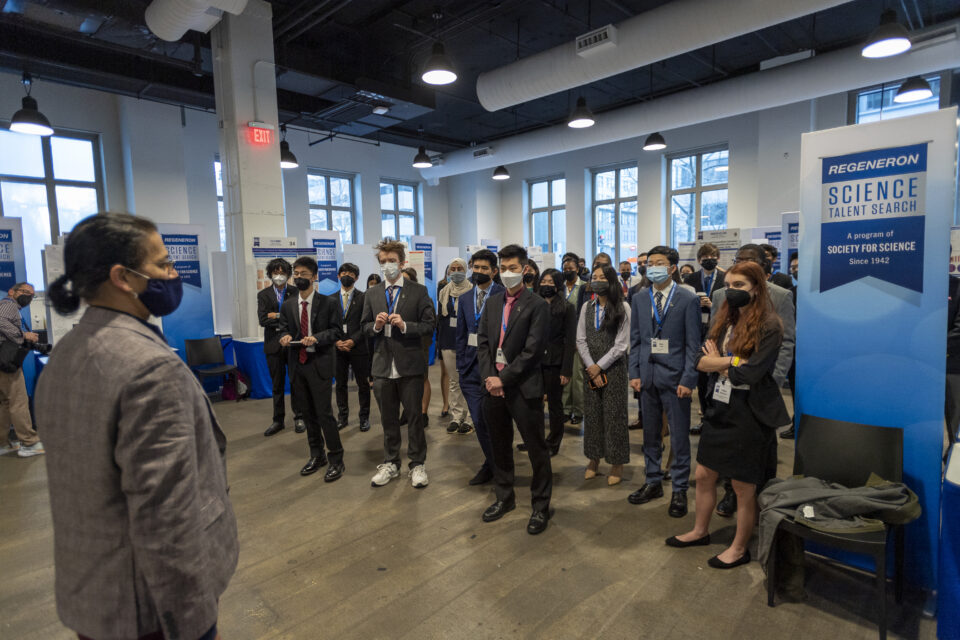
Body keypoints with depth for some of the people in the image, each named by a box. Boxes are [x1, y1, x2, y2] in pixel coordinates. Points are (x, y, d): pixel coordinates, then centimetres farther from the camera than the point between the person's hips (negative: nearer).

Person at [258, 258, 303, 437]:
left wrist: (277, 316, -16)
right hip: (274, 344, 2)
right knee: (277, 384, 11)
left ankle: (299, 418, 18)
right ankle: (278, 420, 22)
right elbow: (263, 320, -8)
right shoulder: (263, 295, 4)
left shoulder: (296, 292, 1)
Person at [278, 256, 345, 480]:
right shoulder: (288, 306, 10)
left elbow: (337, 331, -5)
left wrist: (317, 338, -21)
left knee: (324, 412, -7)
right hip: (298, 365, 5)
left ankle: (336, 460, 5)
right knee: (308, 413, 14)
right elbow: (283, 329, 13)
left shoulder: (327, 303, -3)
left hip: (320, 364, -5)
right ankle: (317, 455, 29)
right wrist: (285, 337, -10)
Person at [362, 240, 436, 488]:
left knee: (414, 416, 6)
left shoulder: (418, 291, -3)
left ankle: (417, 464, 22)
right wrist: (376, 325, -10)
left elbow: (428, 326, -5)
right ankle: (391, 463, 30)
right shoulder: (372, 294, 8)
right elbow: (365, 327, 11)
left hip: (410, 365, -3)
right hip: (383, 365, 3)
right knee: (388, 418, 14)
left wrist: (405, 325, -20)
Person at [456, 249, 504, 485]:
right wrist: (461, 366, 10)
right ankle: (492, 464, 28)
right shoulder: (465, 299, 12)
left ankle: (493, 466, 23)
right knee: (479, 421, 10)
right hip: (471, 366, 5)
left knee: (492, 419, 2)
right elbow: (461, 335, 15)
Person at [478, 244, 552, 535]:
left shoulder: (537, 305, -7)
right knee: (500, 445, 17)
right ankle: (504, 497, 35)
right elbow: (482, 341, 8)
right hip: (494, 385, 6)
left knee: (536, 448, 4)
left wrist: (503, 378, -14)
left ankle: (541, 506, 21)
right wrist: (488, 376, -5)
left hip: (523, 387, -5)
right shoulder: (492, 303, 11)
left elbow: (533, 350, -13)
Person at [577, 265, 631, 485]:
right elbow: (581, 340, 5)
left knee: (614, 415, 2)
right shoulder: (587, 308, 8)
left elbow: (621, 344, -8)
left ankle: (617, 463, 14)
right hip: (591, 369, 4)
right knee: (591, 413, 8)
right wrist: (591, 367, -6)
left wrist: (600, 366, -10)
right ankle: (593, 459, 21)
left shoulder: (622, 308, -4)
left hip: (613, 368, -4)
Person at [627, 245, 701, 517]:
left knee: (679, 436, 5)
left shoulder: (688, 299, -4)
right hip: (648, 377, 4)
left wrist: (688, 380, -12)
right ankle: (653, 482, 30)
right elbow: (635, 340, 10)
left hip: (675, 377, -4)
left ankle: (679, 489, 21)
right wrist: (634, 373, 2)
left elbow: (693, 344, -6)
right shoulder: (639, 299, 8)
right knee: (650, 434, 14)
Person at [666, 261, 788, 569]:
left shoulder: (769, 326, -14)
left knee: (744, 486, 9)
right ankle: (700, 531, 38)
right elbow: (701, 361, -2)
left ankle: (739, 549, 30)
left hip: (749, 415, -7)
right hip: (720, 408, 7)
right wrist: (734, 361, -16)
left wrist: (718, 363, -6)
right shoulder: (725, 320, 6)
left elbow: (749, 375, -21)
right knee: (704, 475, 17)